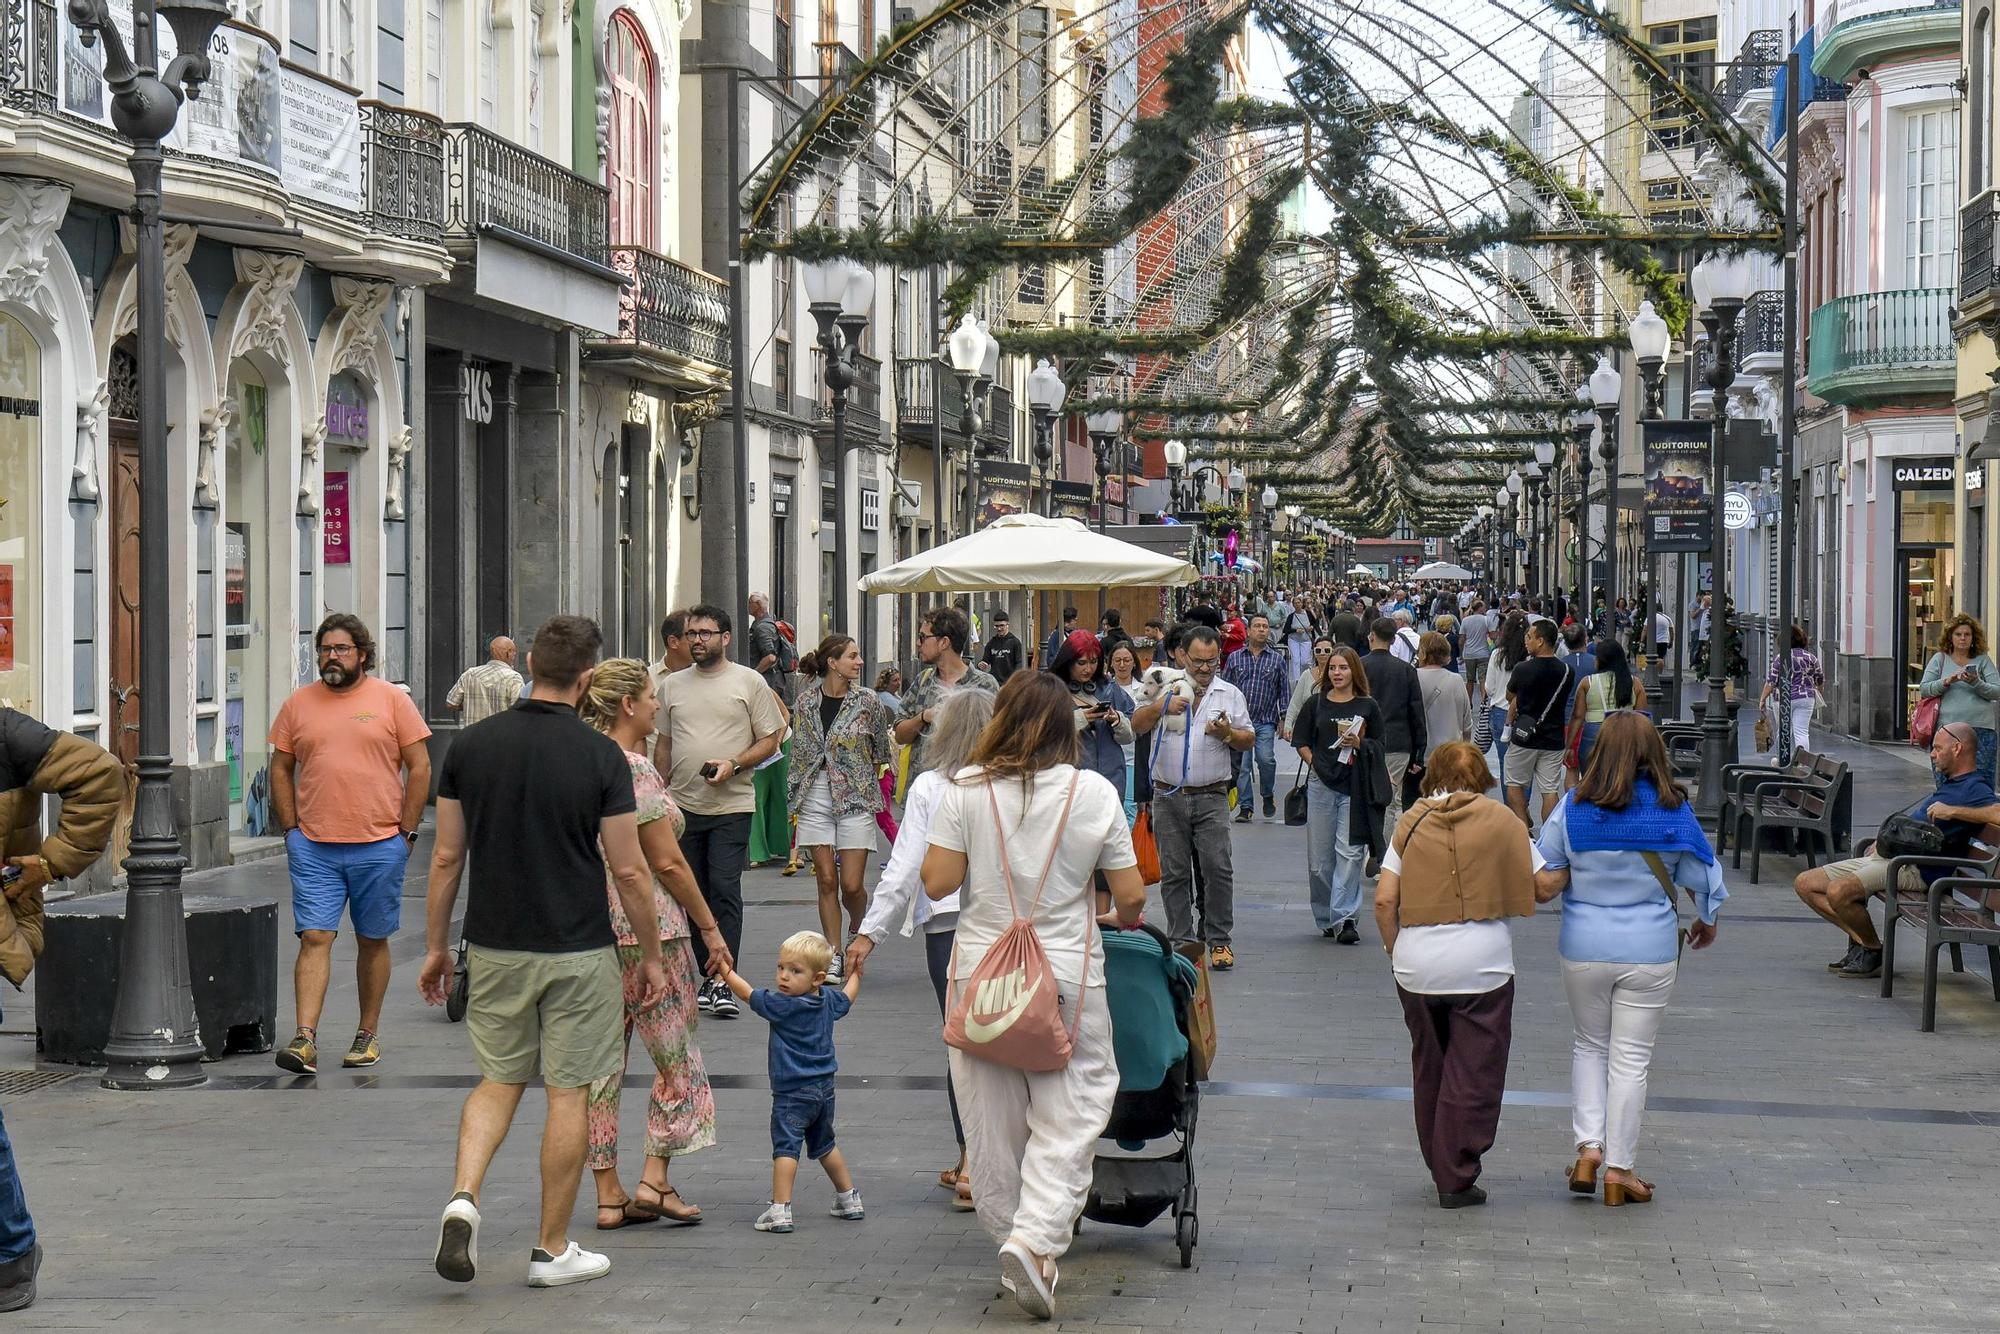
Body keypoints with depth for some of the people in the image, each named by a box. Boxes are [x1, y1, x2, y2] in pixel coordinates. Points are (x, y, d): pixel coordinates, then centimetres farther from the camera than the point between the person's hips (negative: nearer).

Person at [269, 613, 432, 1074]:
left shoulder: (391, 700, 1)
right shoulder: (298, 704, 7)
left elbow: (419, 767, 1)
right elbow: (281, 770, 13)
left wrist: (405, 832, -3)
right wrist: (292, 829, 4)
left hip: (379, 846, -1)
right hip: (313, 847, 1)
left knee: (373, 942, 8)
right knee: (314, 938, -7)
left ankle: (368, 1035, 19)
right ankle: (305, 1041, -13)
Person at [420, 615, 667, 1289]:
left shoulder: (471, 746, -2)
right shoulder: (600, 755, -11)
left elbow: (446, 858, 2)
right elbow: (629, 870, -8)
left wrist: (436, 946, 12)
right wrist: (652, 954, 3)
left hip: (494, 947, 3)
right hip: (578, 950, -3)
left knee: (499, 1080, 17)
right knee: (568, 1093, 7)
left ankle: (463, 1196, -6)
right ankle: (552, 1250, 12)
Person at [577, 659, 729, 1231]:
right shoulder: (635, 769, -15)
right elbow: (667, 862, -15)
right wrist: (710, 927, -7)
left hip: (591, 926, 7)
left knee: (601, 1059, 9)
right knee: (676, 1056, 7)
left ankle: (608, 1194, 12)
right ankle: (655, 1180, 4)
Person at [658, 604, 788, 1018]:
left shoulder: (749, 682, 0)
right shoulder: (674, 685, 12)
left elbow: (770, 740, 0)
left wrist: (733, 764, -15)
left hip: (731, 805, -4)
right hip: (683, 807, 4)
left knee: (724, 891, -12)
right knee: (693, 893, 7)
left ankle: (722, 982, -15)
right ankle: (709, 977, 16)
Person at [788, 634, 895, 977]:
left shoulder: (867, 701, -3)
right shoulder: (807, 700, 2)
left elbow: (882, 750, 10)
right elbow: (799, 749, 11)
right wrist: (795, 795, 10)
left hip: (856, 797, -2)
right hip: (815, 796, 2)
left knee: (851, 885, -5)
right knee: (827, 881, 1)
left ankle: (859, 931, 25)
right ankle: (833, 958, 8)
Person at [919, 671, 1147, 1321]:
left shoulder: (966, 789, -5)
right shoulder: (1093, 793, -5)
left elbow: (937, 882, -7)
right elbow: (1131, 895, -2)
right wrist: (1124, 918, 20)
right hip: (1067, 976, -1)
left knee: (991, 1119, 13)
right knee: (1067, 1117, 1)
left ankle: (1011, 1235, 21)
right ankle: (1036, 1239, -16)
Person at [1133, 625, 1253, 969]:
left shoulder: (1230, 694, 8)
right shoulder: (1166, 687, 6)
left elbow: (1249, 740, 10)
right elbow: (1137, 725, -1)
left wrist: (1227, 734, -11)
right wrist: (1159, 708, -19)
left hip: (1211, 796, -1)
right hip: (1169, 796, 1)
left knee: (1217, 868, -8)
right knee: (1174, 872, 5)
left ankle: (1218, 940, 1)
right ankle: (1180, 940, 13)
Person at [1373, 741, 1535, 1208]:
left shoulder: (1411, 823, 5)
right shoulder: (1499, 819, 0)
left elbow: (1384, 900, -1)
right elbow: (1541, 886, 2)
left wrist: (1394, 949, 12)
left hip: (1417, 964, 3)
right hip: (1482, 963, -3)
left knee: (1429, 1071, 18)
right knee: (1473, 1074, 4)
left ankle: (1442, 1171, 27)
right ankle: (1457, 1179, 2)